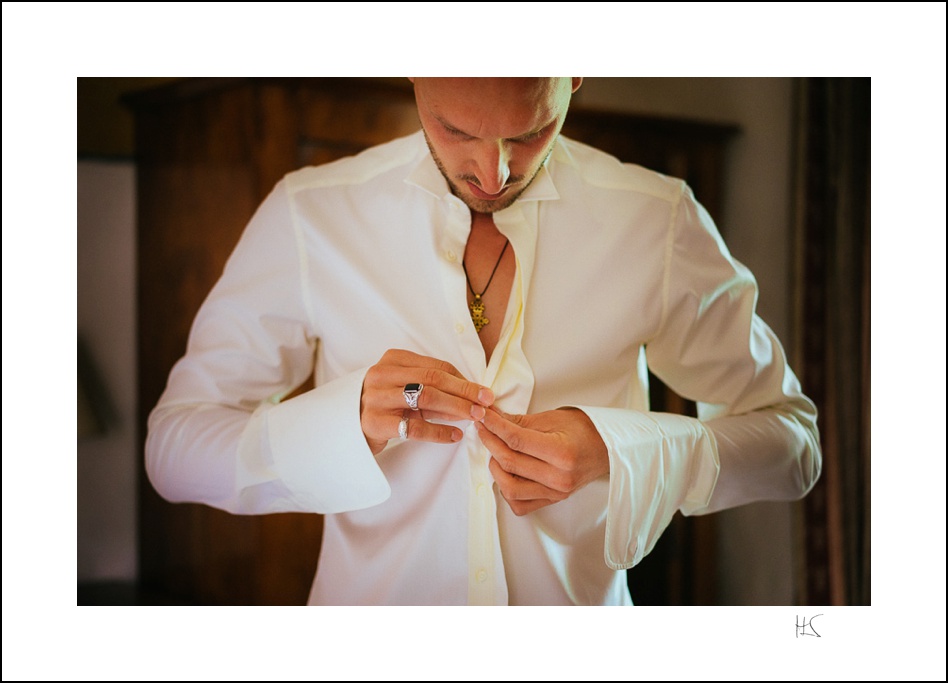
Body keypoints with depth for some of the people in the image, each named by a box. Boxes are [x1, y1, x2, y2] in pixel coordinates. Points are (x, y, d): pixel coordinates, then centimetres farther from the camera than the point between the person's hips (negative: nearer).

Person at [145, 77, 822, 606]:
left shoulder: (661, 223, -12)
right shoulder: (309, 214, -13)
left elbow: (793, 442, -6)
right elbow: (174, 447, -10)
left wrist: (612, 451, -23)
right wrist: (348, 421, -28)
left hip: (580, 599, 1)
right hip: (371, 601, 0)